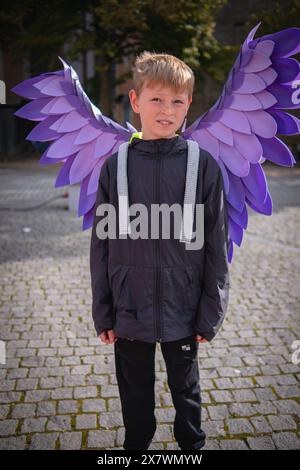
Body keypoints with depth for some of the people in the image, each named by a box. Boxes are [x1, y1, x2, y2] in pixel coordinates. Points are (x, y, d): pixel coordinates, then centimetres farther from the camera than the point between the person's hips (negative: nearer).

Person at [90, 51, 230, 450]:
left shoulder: (204, 166, -8)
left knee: (187, 391, 21)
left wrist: (211, 312, -4)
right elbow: (101, 245, -1)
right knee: (135, 398, 19)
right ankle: (136, 445, 44)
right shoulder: (115, 166, -5)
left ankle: (193, 444, 45)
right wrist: (102, 312, 0)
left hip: (183, 312, -1)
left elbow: (217, 245, -4)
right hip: (129, 312, 1)